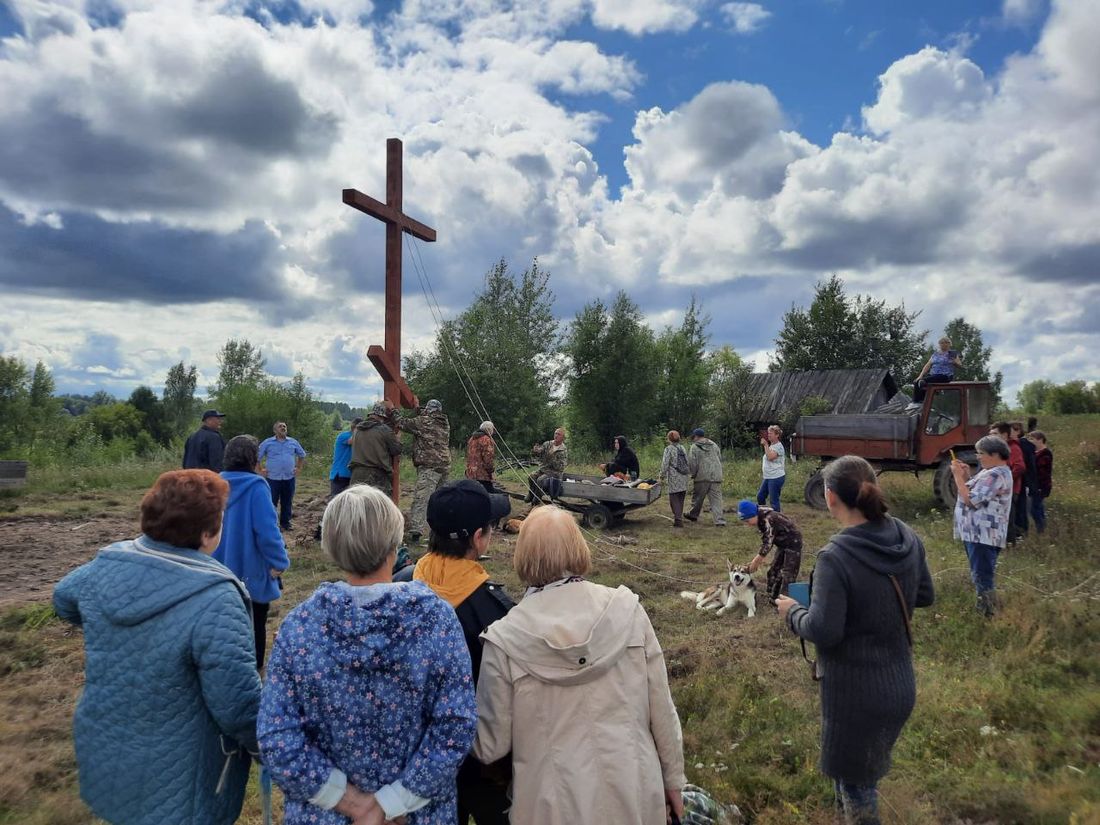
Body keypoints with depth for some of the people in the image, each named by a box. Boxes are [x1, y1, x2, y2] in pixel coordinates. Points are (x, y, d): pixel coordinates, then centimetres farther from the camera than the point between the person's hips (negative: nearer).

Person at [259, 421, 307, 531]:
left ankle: (285, 522, 22)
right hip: (273, 478, -3)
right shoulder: (267, 443, -1)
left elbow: (302, 455, 20)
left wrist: (298, 468, 13)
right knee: (271, 502, 0)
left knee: (287, 502, 10)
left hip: (289, 478, 3)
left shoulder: (293, 442, 8)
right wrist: (260, 470, -2)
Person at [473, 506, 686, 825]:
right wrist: (673, 778, 12)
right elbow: (661, 708, -3)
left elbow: (491, 746, -6)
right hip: (634, 794, 2)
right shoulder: (626, 609, -12)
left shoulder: (505, 639, -15)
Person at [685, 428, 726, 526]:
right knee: (716, 499, 2)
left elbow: (692, 463, -8)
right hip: (716, 477, 4)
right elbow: (720, 459, 17)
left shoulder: (694, 447, -4)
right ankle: (719, 520, -6)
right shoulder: (714, 445, 14)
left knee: (697, 497, 13)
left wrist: (693, 473, 8)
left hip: (702, 477, -4)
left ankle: (693, 515, 30)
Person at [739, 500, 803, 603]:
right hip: (782, 543, 9)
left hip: (793, 542, -9)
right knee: (774, 571, 13)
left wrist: (755, 562, -21)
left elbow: (767, 544, -29)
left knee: (788, 575, -9)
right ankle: (774, 597, 24)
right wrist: (760, 559, -5)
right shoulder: (760, 519, -5)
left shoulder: (769, 520, -32)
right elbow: (764, 539, 2)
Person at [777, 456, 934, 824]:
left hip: (856, 693, -7)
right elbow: (925, 596, 8)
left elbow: (823, 632, -26)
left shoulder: (835, 557, -28)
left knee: (854, 779, 15)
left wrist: (793, 611, -8)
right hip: (900, 684, 7)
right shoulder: (907, 539, -6)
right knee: (863, 769, 29)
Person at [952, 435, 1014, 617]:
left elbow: (970, 500, -24)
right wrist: (967, 476, 5)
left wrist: (958, 476, -16)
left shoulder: (996, 476, -20)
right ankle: (987, 611, 31)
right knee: (983, 577, 20)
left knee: (983, 578, -6)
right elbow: (974, 493, 19)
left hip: (983, 537, -11)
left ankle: (987, 616, -1)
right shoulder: (993, 472, 15)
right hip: (979, 534, 11)